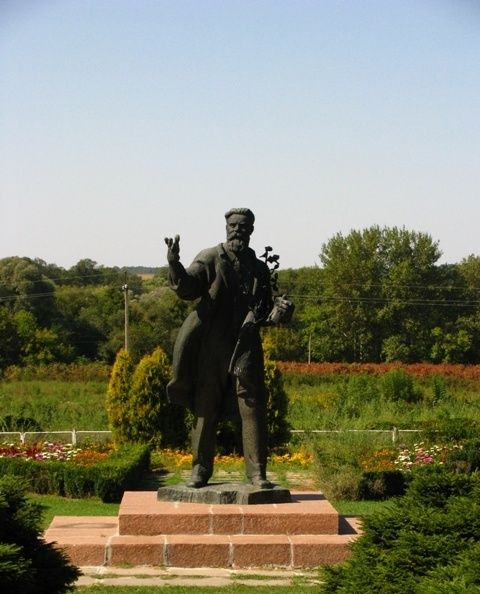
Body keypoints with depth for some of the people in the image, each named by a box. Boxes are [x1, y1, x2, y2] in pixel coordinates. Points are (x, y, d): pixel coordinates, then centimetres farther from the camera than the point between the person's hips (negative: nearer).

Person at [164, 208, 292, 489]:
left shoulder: (259, 268, 14)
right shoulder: (210, 259, 3)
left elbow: (265, 311, 19)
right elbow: (187, 287, -11)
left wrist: (280, 310, -4)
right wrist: (174, 264, -30)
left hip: (246, 349, 2)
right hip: (212, 348, -2)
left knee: (254, 409, -2)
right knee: (206, 409, 5)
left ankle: (257, 471, 4)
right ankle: (201, 469, 14)